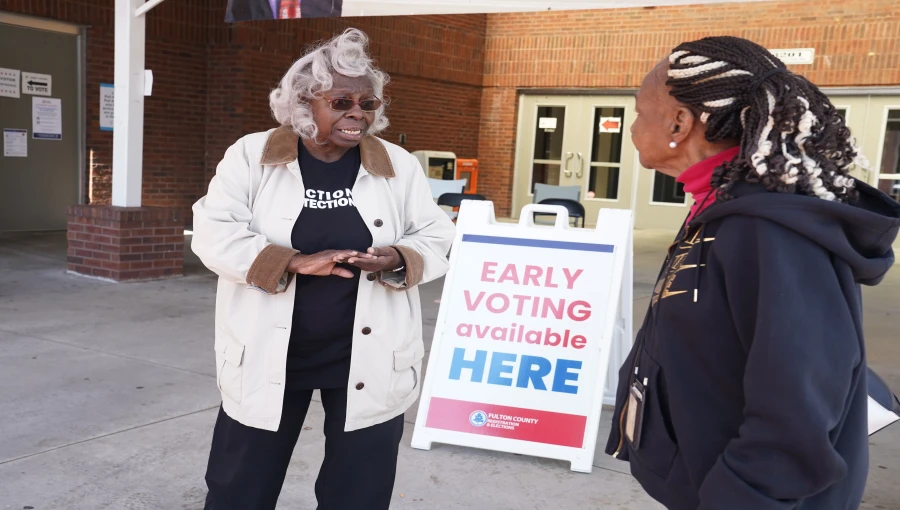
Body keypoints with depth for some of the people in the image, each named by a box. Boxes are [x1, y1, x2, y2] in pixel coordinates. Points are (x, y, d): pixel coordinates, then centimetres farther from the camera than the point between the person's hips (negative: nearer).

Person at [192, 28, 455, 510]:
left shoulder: (400, 165, 1)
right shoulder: (251, 155, -4)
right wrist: (294, 261, -23)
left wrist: (399, 259, -17)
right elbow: (213, 232, -9)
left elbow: (437, 237, 6)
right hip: (266, 356, -1)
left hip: (369, 360, 1)